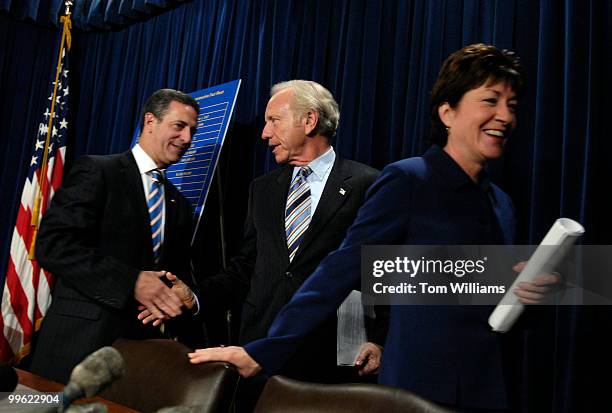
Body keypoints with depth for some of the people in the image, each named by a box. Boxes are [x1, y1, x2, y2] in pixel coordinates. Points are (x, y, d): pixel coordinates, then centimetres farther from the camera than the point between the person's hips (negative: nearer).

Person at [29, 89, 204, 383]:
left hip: (144, 345, 6)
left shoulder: (179, 204, 16)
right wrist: (131, 282, -21)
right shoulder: (96, 171, -3)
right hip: (82, 341, -5)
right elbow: (52, 244, -14)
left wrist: (183, 294, -5)